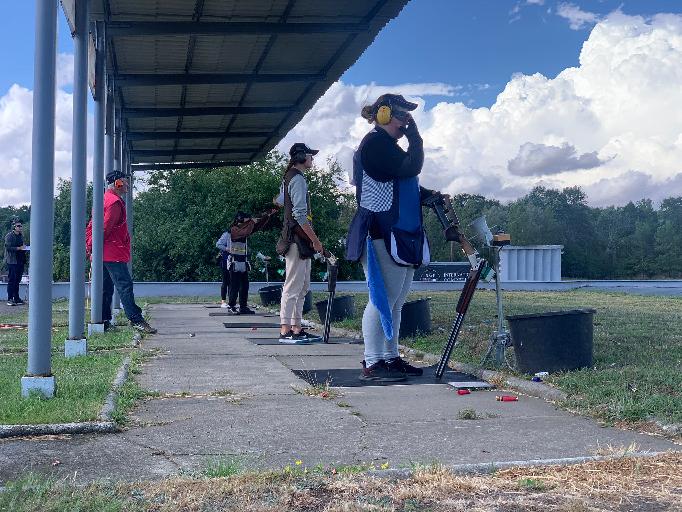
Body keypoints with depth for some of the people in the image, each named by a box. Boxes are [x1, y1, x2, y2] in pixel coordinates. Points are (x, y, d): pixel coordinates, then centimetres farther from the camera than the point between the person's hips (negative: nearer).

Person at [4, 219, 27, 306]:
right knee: (11, 280, -7)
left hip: (20, 260, 6)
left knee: (17, 280, 10)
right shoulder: (9, 236, -5)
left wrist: (25, 248, 4)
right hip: (12, 261, -6)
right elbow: (8, 247, -14)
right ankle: (10, 299, -4)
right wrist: (19, 248, -20)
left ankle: (16, 298, 15)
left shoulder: (21, 236, 15)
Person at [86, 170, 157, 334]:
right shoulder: (115, 202, -13)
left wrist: (90, 246, 14)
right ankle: (136, 320, -13)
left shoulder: (105, 200, 20)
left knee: (105, 287, 11)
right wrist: (93, 248, -12)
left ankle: (104, 321, 14)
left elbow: (91, 227, 19)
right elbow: (105, 228, -18)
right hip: (114, 253, -10)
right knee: (125, 285, -11)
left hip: (103, 253, 10)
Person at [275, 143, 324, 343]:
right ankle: (285, 331, -10)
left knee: (302, 287, 11)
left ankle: (297, 328, 13)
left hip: (300, 241, 11)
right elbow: (300, 214, -19)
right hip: (297, 238, -11)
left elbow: (279, 200, 32)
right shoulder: (298, 179, -11)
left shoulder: (289, 177, 20)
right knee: (293, 285, -10)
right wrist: (315, 240, -19)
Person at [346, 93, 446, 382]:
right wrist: (415, 138, -6)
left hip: (401, 237, 11)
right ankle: (372, 364, -8)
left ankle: (391, 358, 18)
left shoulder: (387, 146, 23)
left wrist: (428, 195, 11)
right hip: (382, 236, -11)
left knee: (395, 301, 12)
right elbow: (410, 169, -20)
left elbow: (404, 184, 27)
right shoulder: (375, 143, -9)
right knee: (384, 299, -11)